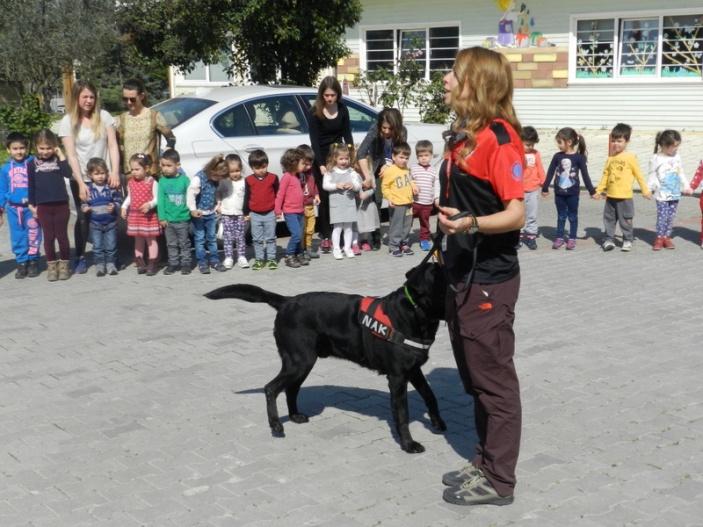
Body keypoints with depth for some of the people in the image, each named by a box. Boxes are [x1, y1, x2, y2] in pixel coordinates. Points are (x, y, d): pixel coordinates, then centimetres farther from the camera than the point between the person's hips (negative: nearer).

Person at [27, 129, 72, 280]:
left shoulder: (58, 160, 3)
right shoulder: (32, 164, 4)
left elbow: (68, 174, -14)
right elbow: (31, 186, 7)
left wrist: (61, 156, -12)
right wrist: (32, 205, 5)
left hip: (61, 204, 0)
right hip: (43, 206, 1)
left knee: (62, 236, 5)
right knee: (48, 237, 5)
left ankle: (64, 264, 15)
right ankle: (52, 265, 13)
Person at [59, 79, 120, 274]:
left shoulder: (104, 116, 1)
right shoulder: (67, 122, -2)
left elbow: (113, 146, 0)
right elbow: (71, 155, -6)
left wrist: (115, 172, -12)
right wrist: (81, 183, -14)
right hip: (81, 180, -1)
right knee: (83, 218, 2)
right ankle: (80, 258, 12)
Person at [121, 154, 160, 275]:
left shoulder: (152, 182, -12)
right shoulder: (131, 182, 5)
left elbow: (156, 198, -12)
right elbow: (129, 197, 14)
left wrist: (150, 204, -29)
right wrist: (124, 207, 2)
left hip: (149, 215, -5)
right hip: (134, 215, 5)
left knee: (150, 239, 3)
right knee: (138, 239, 12)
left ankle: (151, 264, 7)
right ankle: (140, 263, 20)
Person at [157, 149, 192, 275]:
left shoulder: (184, 179, -6)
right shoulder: (162, 181, -2)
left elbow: (189, 197, -3)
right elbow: (160, 200, -2)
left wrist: (191, 211, -8)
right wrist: (162, 217, -6)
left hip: (183, 219, -2)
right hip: (168, 219, 2)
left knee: (184, 243, 9)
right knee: (171, 244, 13)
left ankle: (185, 263, 18)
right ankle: (173, 263, 23)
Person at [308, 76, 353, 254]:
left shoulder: (342, 109, 0)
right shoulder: (315, 111, -11)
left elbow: (347, 135, 5)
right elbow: (314, 140, -14)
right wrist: (320, 165, -22)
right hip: (321, 159, -3)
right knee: (324, 197, -2)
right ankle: (325, 237, 3)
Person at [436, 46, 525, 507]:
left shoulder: (499, 137, -17)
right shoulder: (463, 135, 11)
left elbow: (516, 214, -21)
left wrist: (471, 223, -37)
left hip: (490, 280, -9)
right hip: (462, 275, 9)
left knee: (494, 378, 1)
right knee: (474, 376, 17)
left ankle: (499, 481, 13)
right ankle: (486, 461, 30)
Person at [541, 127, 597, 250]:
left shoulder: (579, 157, -10)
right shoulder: (557, 156, -2)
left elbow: (585, 175, -6)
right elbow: (550, 173, 5)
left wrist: (592, 191, -4)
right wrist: (545, 188, 9)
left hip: (573, 193, -3)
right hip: (559, 193, 3)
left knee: (572, 216, 9)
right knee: (561, 216, 12)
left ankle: (572, 239, 17)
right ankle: (559, 238, 19)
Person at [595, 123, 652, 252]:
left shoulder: (630, 158, -7)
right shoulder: (611, 158, 6)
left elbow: (639, 175, -2)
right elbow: (605, 175, 12)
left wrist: (645, 190, 1)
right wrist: (598, 190, 9)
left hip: (625, 197, -5)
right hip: (610, 196, 5)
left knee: (625, 220, 4)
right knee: (609, 218, 11)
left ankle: (628, 240, 16)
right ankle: (609, 239, 21)